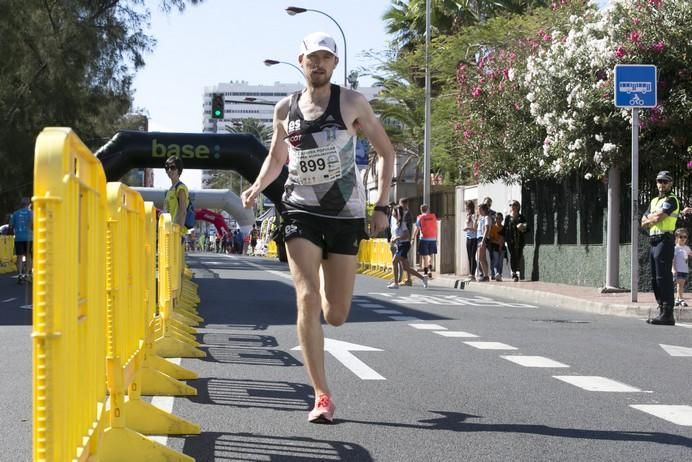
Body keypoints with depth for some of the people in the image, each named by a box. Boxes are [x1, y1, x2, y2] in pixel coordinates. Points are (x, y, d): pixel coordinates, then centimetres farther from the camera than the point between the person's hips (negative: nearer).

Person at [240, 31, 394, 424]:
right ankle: (323, 397, -11)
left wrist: (382, 206, -4)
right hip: (301, 212, 1)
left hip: (345, 214, -1)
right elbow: (276, 158, 21)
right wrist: (256, 188, 1)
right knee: (307, 299, -16)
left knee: (336, 316, 5)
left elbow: (386, 152, 5)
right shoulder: (286, 109, 6)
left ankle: (327, 273, 45)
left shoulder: (351, 103, -1)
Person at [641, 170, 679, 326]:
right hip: (653, 242, 9)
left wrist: (650, 218, 3)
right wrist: (655, 217, -4)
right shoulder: (654, 201, 21)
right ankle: (662, 311, 14)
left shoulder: (671, 200, -5)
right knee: (655, 279, 10)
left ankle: (667, 314, -15)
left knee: (663, 277, -13)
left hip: (664, 241, -9)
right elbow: (644, 222, 14)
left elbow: (658, 218, -17)